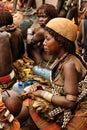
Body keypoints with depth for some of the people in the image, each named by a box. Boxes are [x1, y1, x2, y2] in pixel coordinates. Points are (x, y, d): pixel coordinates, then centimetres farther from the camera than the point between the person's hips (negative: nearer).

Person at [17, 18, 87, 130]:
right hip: (60, 108, 8)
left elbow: (70, 102, -26)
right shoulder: (61, 60, 3)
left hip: (69, 114, -8)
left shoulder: (69, 64, -24)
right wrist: (41, 87, -5)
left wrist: (43, 93, -17)